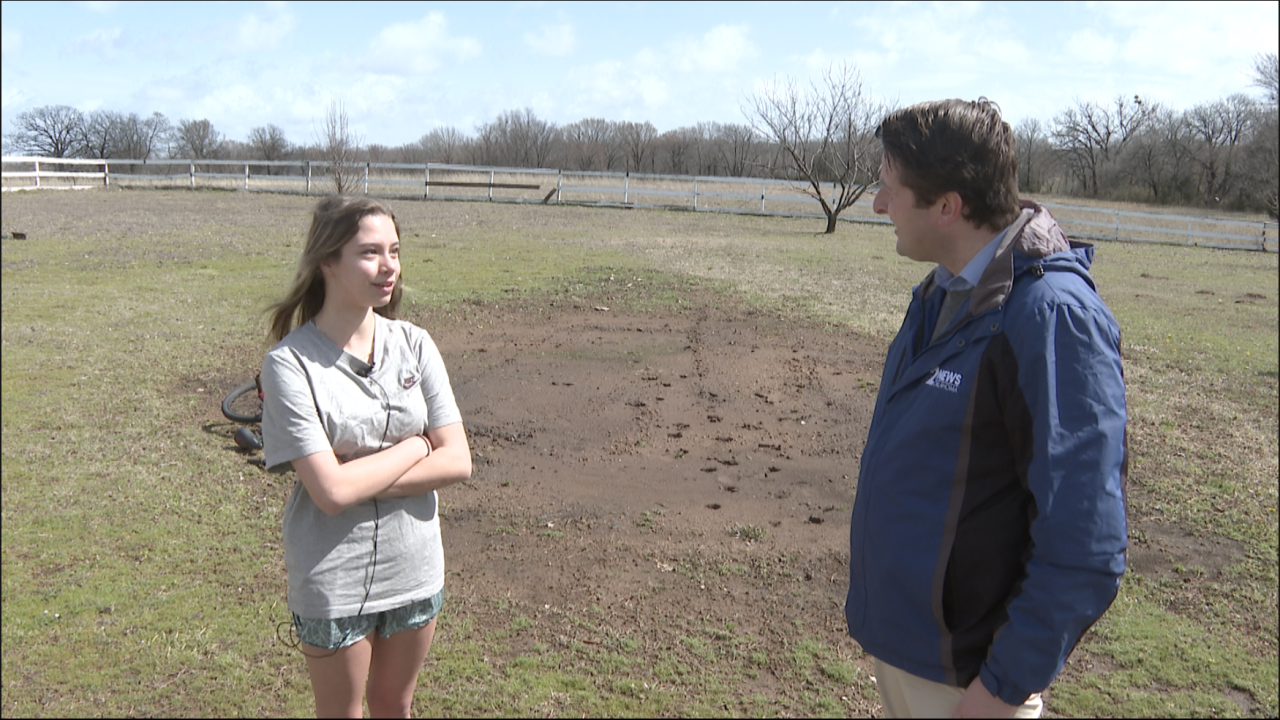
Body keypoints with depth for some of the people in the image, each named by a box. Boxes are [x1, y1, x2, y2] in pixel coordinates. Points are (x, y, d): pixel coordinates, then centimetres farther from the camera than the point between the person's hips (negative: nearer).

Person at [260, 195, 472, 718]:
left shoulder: (413, 345, -5)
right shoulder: (290, 362, -18)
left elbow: (457, 461, -9)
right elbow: (331, 491, -24)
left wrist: (362, 479, -18)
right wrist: (415, 447, -14)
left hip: (415, 568, 4)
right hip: (333, 581, -4)